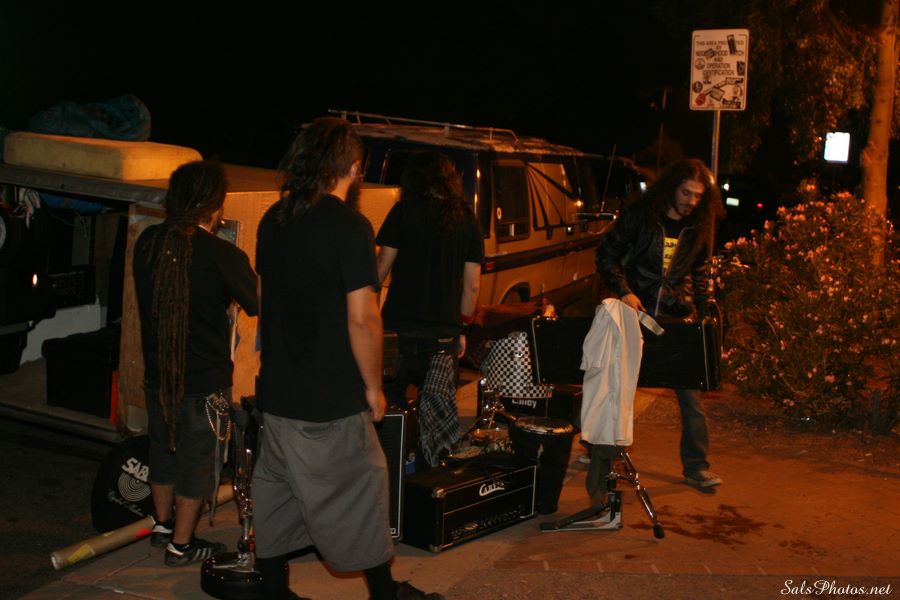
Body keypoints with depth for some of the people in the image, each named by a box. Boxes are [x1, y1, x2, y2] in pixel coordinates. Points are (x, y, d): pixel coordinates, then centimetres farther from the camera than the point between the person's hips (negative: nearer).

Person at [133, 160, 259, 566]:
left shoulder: (147, 242, -3)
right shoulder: (222, 255, -20)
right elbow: (256, 304, -9)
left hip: (157, 371, 6)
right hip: (205, 379, -6)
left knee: (163, 449, 21)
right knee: (198, 458, 8)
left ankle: (162, 525, 38)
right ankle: (181, 545, 17)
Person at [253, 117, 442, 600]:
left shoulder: (273, 220, 6)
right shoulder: (348, 226, -17)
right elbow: (362, 319, -20)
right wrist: (373, 387, -8)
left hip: (276, 391, 7)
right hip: (330, 402, -7)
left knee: (276, 491, 15)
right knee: (360, 492, 8)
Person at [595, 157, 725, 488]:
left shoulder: (700, 227, 5)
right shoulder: (639, 215, -5)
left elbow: (699, 276, 15)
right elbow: (607, 254, -2)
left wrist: (704, 316, 7)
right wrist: (624, 291, -14)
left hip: (678, 316, 2)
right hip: (636, 311, -2)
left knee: (690, 392, -3)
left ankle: (696, 466, 5)